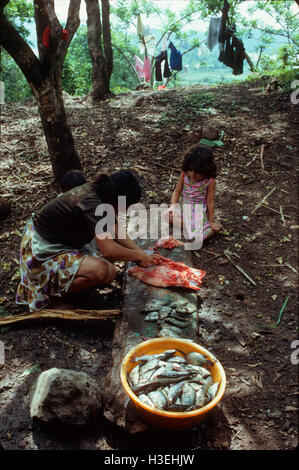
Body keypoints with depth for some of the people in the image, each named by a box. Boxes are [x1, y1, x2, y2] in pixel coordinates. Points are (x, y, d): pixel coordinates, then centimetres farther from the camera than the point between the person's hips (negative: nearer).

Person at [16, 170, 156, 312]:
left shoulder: (96, 191, -2)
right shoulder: (91, 203, -29)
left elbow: (116, 232, 6)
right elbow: (109, 251, -33)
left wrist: (143, 253, 0)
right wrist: (138, 256, -17)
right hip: (43, 253, -9)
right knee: (102, 271, -25)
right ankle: (54, 295, -5)